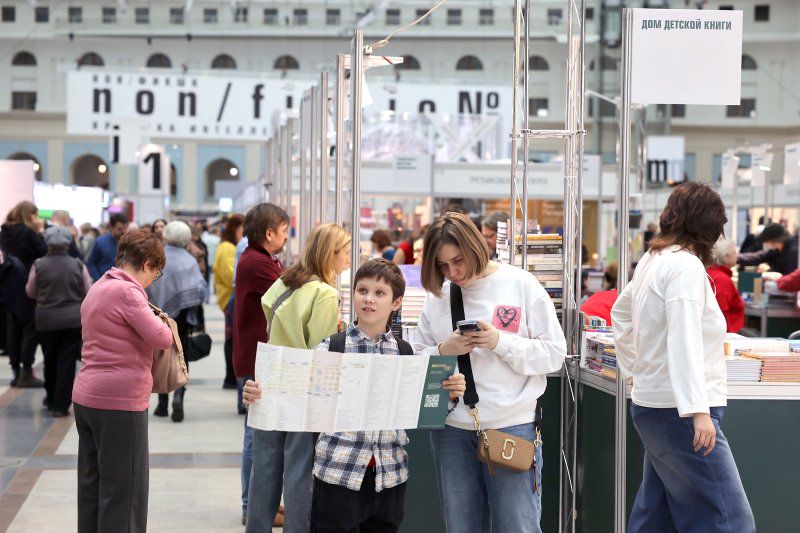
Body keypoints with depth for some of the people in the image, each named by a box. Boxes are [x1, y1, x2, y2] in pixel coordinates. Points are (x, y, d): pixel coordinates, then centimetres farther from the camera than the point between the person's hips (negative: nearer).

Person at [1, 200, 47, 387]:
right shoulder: (28, 233, -15)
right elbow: (44, 252, -10)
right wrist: (40, 232, -4)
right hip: (27, 287, -7)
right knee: (30, 329, 0)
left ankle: (15, 371, 12)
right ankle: (26, 373, -1)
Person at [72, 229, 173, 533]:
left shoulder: (97, 289, 15)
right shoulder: (127, 291, -15)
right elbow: (162, 339, -17)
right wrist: (160, 321, 4)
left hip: (85, 397, 9)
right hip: (119, 402, -9)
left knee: (91, 486, 15)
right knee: (123, 494, -2)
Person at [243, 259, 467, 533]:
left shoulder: (406, 352, 5)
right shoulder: (332, 347, -1)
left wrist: (450, 395, -10)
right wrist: (261, 396, -22)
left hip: (389, 476, 2)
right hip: (338, 472, -2)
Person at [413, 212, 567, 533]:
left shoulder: (521, 284, -2)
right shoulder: (438, 295, 7)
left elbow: (554, 354, -4)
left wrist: (500, 342, -15)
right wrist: (443, 351, -11)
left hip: (513, 425, -4)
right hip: (452, 430, 4)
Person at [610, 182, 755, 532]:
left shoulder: (651, 260, 13)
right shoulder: (686, 266, -14)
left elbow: (620, 311, 29)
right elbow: (684, 342, -23)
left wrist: (633, 368, 29)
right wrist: (698, 410, -28)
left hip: (650, 403, 10)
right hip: (679, 410, -10)